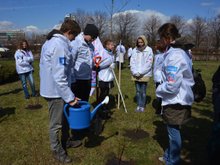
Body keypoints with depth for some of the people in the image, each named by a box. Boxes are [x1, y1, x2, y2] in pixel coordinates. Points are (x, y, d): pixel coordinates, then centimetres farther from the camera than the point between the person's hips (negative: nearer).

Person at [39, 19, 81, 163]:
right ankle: (57, 150, 27)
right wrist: (70, 97, -24)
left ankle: (65, 142, 43)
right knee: (56, 123, 8)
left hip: (53, 88, 10)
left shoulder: (52, 41, 9)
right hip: (56, 91, -10)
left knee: (65, 117, 24)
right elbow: (59, 76, -28)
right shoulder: (60, 45, -23)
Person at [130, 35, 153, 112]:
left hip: (145, 74, -3)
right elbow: (132, 62, 4)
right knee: (138, 91, 8)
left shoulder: (149, 50, -3)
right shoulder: (135, 50, 6)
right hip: (136, 74, 3)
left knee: (143, 91, 1)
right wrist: (135, 72, -8)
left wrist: (140, 72, -12)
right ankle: (138, 105, 19)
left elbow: (149, 63, -9)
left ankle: (142, 106, 14)